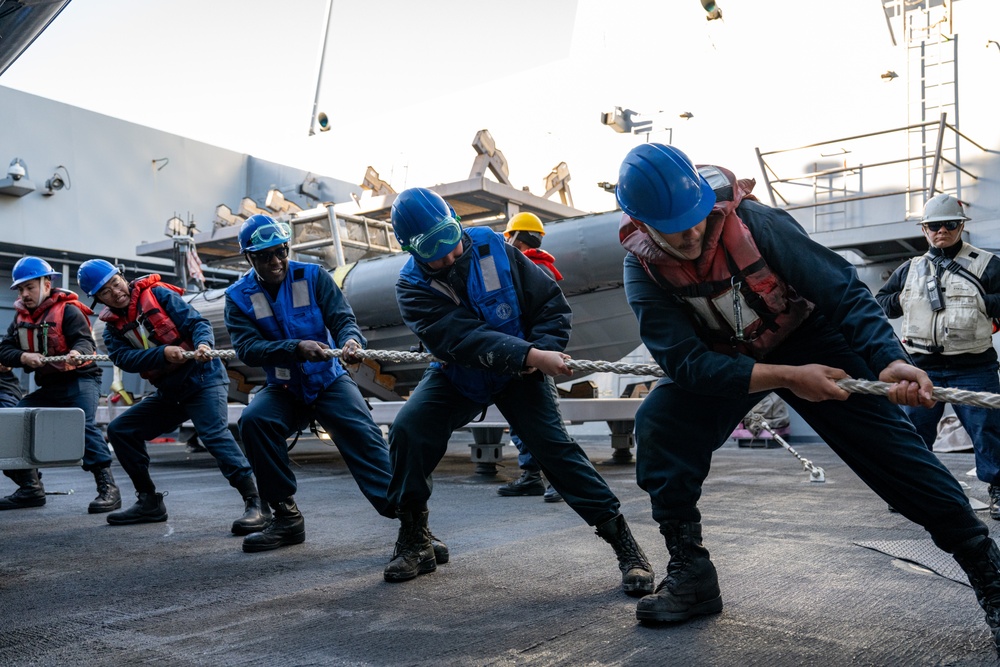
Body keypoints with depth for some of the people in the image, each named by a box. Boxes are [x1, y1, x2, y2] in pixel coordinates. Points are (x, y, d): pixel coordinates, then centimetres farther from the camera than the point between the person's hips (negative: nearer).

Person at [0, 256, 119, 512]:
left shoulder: (67, 309, -9)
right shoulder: (21, 317, 12)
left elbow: (85, 340, -22)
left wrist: (76, 353, -46)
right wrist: (23, 357, -19)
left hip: (80, 379, -8)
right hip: (48, 386, 8)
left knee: (84, 424, -29)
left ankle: (107, 488, -30)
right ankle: (30, 489, 13)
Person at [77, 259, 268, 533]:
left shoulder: (158, 294, -4)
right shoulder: (112, 326, 8)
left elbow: (197, 321, -12)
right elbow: (124, 358, -10)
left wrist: (203, 344, -34)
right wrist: (163, 353, -27)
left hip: (202, 379, -7)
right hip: (168, 392, 7)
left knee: (215, 433, -26)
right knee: (119, 430, 7)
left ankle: (256, 503, -27)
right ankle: (150, 502, 16)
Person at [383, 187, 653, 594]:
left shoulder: (495, 250, -14)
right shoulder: (413, 287, -17)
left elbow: (553, 305, -7)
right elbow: (462, 339, -32)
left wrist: (542, 352, -24)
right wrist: (532, 356, -42)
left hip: (520, 375, -1)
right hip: (458, 377, 1)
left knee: (554, 446, -17)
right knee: (407, 430, -18)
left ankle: (625, 544, -7)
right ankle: (414, 542, 1)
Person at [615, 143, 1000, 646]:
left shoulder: (754, 222, -27)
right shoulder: (644, 270, -23)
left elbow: (843, 291, -21)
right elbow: (687, 363, -28)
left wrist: (888, 361, -37)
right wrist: (788, 377, -35)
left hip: (808, 342, -1)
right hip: (723, 364, 1)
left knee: (890, 444, -11)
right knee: (658, 424, -21)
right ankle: (691, 577, -8)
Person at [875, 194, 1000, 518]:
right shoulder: (909, 269, 13)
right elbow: (879, 303, 17)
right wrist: (901, 300, 1)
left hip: (973, 369, -3)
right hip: (922, 369, 3)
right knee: (911, 430, 7)